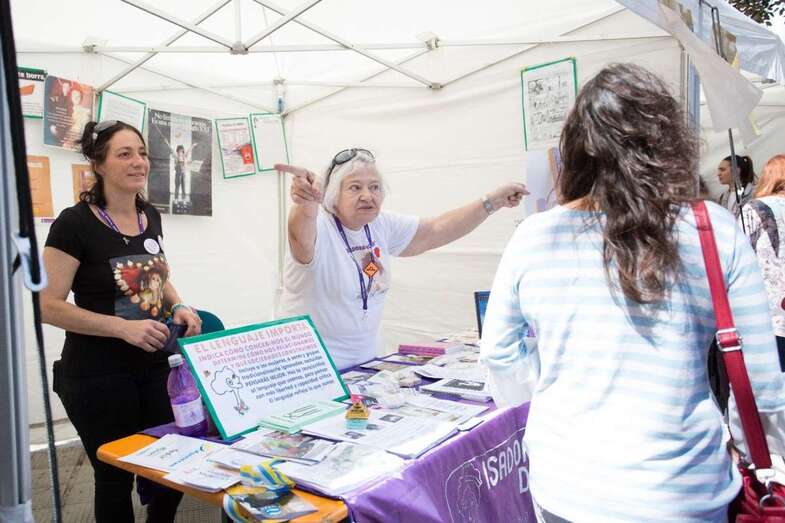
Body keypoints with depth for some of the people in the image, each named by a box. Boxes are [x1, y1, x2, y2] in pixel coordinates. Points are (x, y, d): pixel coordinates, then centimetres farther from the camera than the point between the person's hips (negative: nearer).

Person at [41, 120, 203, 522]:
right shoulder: (74, 223, -14)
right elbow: (48, 306, -14)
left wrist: (178, 306, -1)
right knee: (116, 477, 10)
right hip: (97, 377, -5)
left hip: (155, 367, 6)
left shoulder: (150, 217, 6)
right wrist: (122, 326, -24)